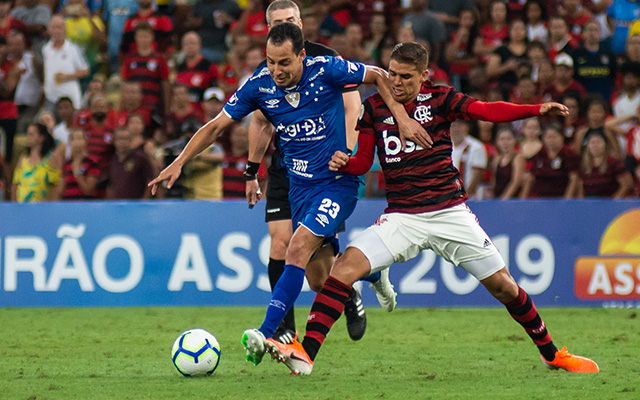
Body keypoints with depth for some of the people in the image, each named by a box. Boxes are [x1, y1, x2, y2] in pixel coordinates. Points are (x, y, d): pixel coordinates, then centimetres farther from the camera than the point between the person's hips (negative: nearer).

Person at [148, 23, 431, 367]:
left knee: (298, 249, -23)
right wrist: (179, 162, -11)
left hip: (339, 180, -4)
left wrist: (402, 118, -13)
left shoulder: (326, 70, -16)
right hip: (299, 185, 5)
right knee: (320, 280, 7)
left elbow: (378, 77, -3)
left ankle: (266, 334, -26)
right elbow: (216, 125, -3)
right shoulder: (259, 85, -7)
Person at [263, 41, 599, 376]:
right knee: (346, 266, -20)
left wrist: (539, 109, -28)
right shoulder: (374, 107, 4)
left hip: (451, 213, -1)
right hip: (401, 218, 1)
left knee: (502, 285, 2)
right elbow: (363, 161, 9)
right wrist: (343, 163, -14)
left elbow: (487, 110, -14)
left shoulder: (439, 99, -2)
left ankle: (551, 353, 23)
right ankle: (305, 354, -23)